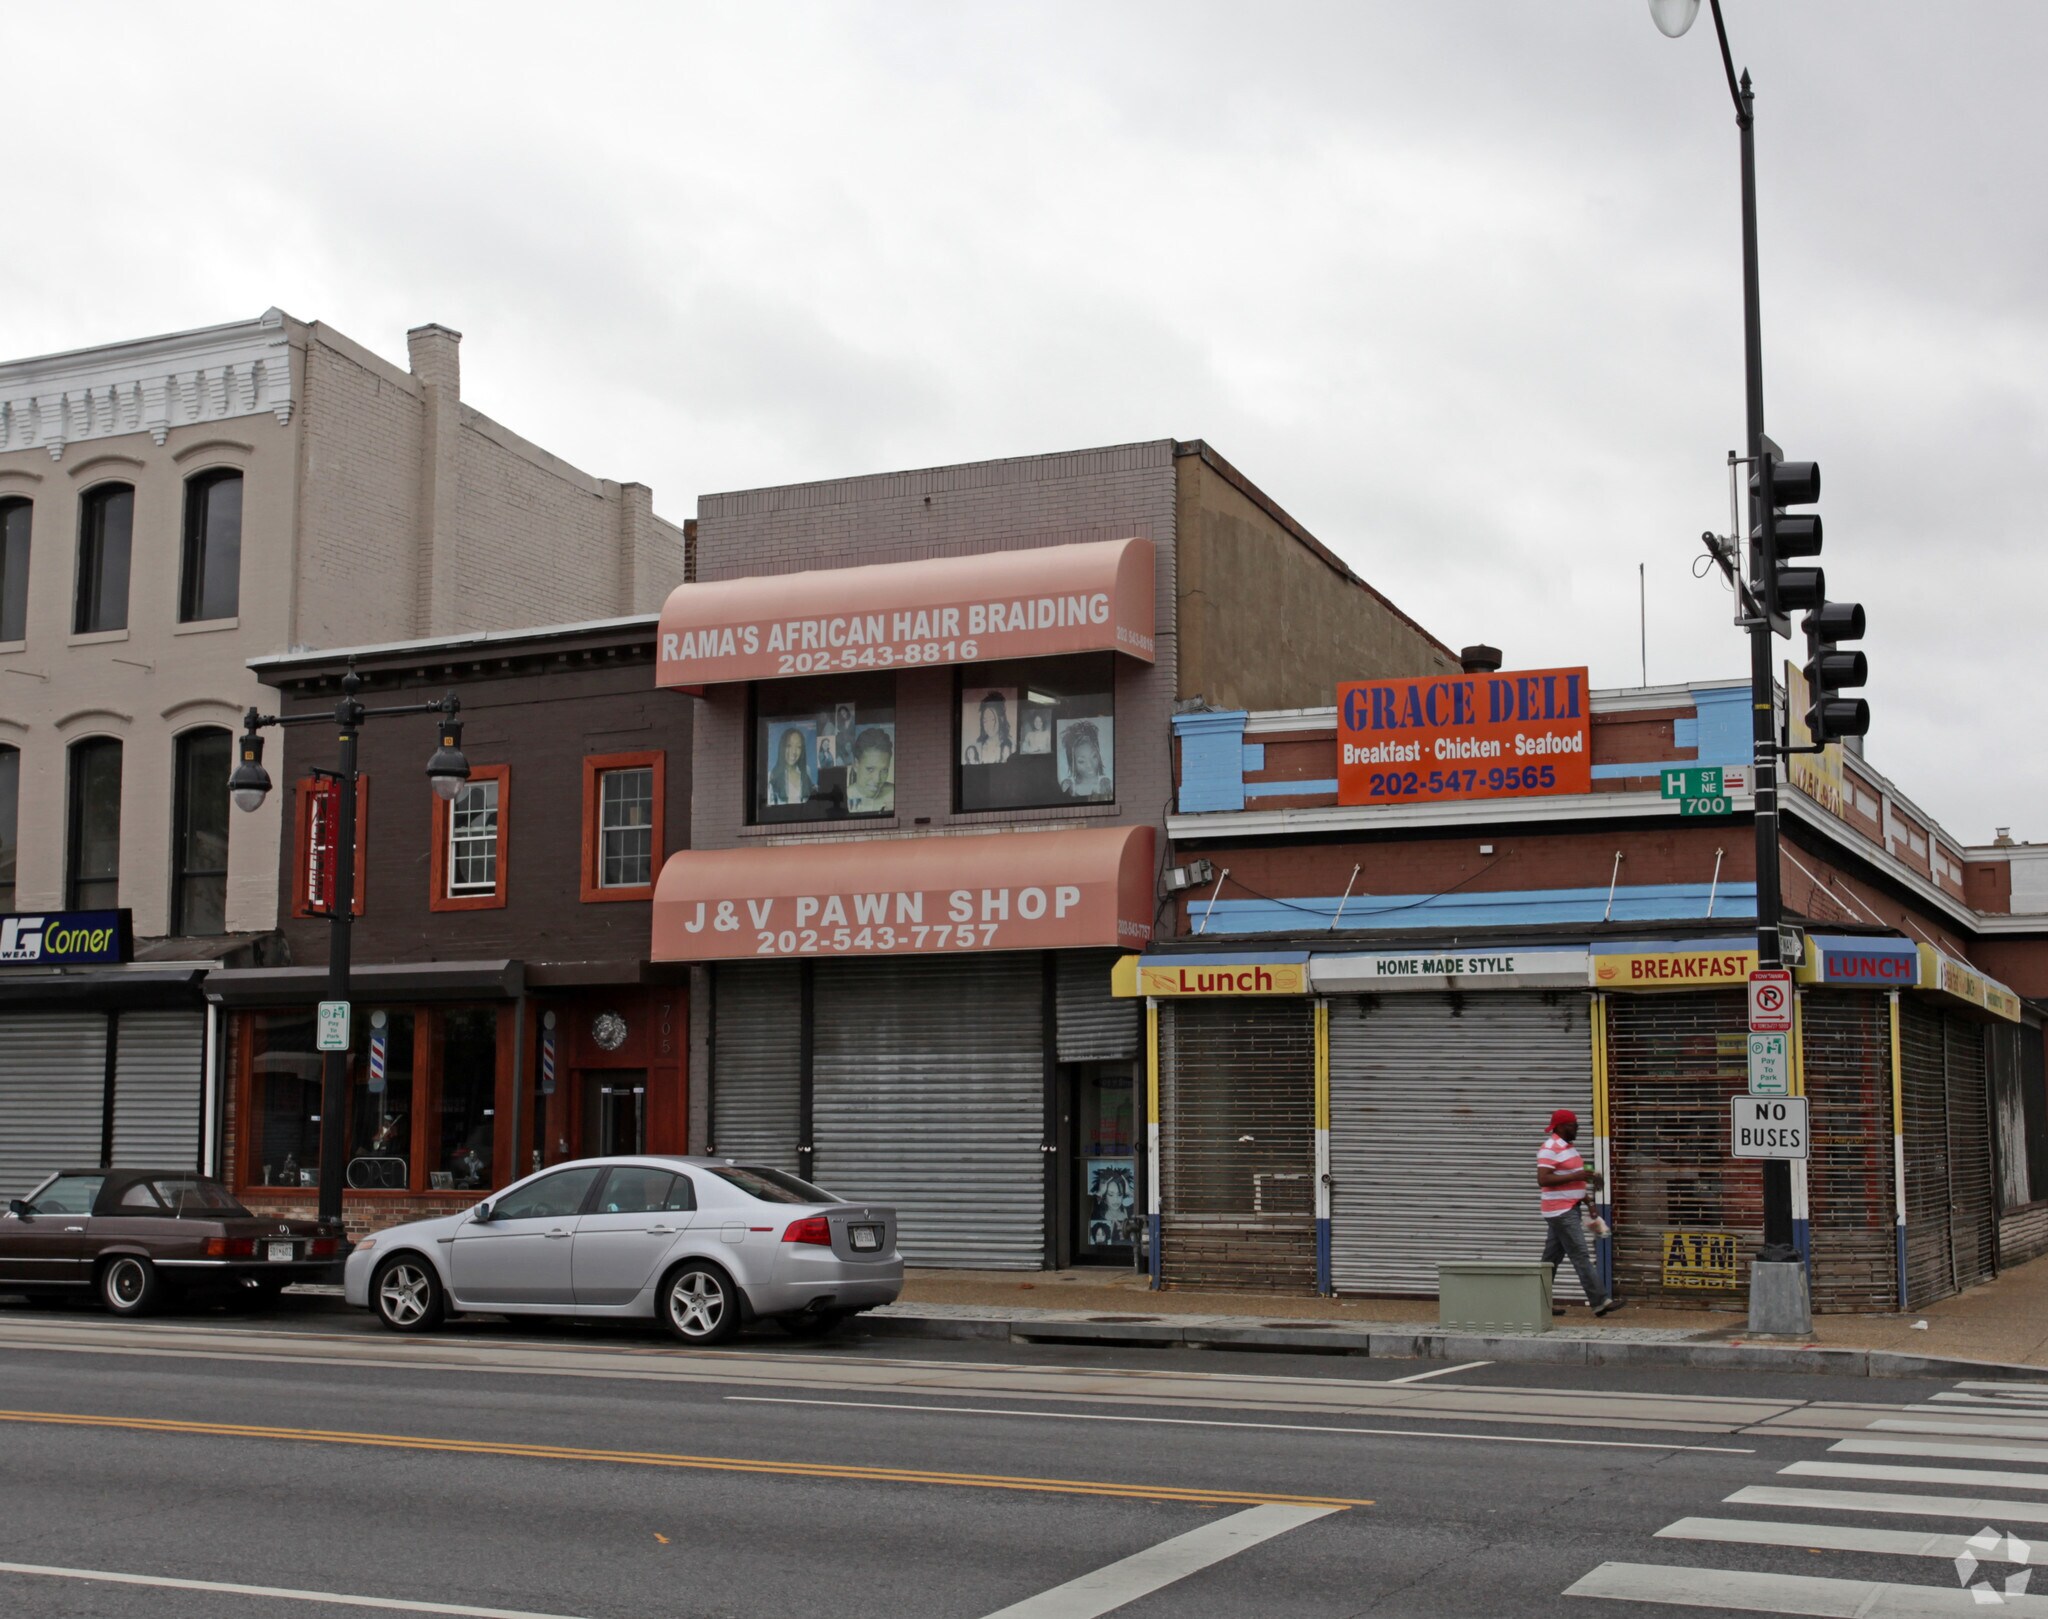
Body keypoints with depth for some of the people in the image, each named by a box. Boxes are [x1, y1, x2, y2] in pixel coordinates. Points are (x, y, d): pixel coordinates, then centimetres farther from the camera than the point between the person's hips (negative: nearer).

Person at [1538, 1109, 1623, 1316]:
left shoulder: (1567, 1147, 16)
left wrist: (1588, 1179, 11)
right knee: (1580, 1256, -10)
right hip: (1560, 1211, -10)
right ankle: (1599, 1301, -11)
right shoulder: (1550, 1149, -15)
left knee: (1552, 1257, 11)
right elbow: (1542, 1180, -25)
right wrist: (1575, 1176, -25)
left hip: (1570, 1209, 10)